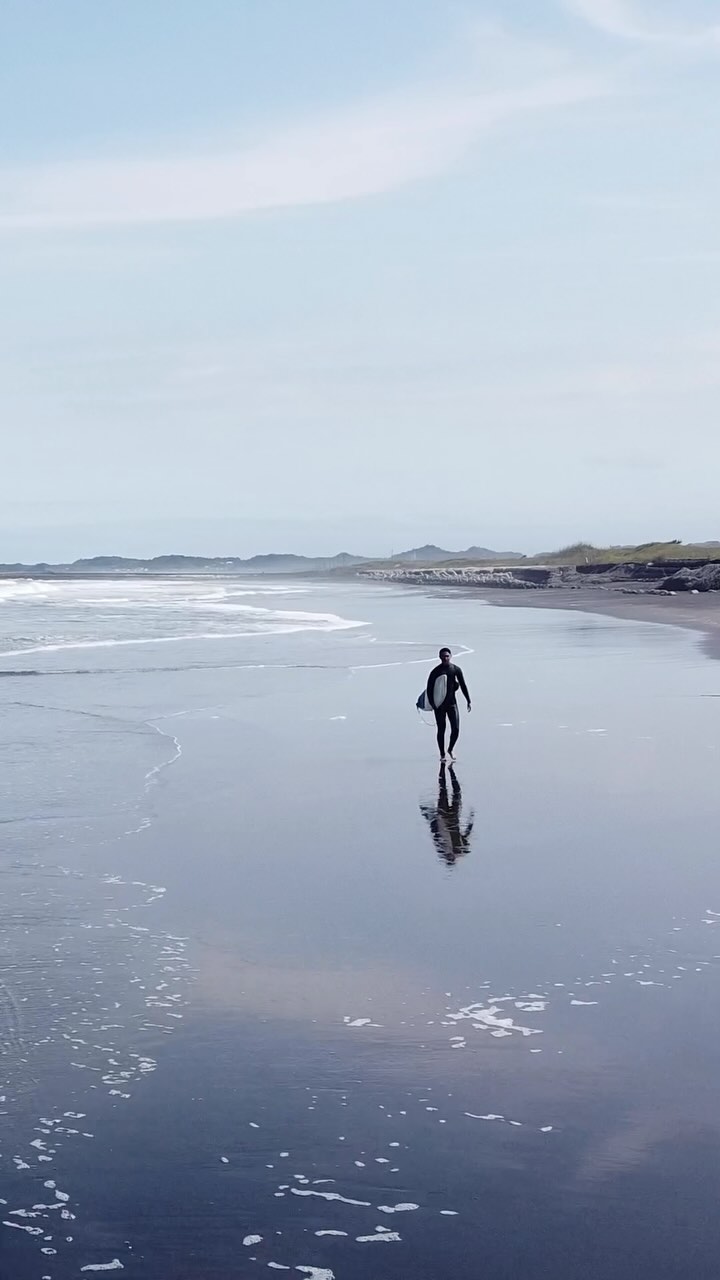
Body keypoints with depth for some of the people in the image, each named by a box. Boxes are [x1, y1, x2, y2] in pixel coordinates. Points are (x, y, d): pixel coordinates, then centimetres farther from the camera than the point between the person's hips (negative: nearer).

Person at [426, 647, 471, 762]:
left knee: (456, 729, -5)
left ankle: (450, 749, 19)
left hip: (452, 703, 2)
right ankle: (442, 754, 11)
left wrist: (468, 701, 8)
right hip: (439, 704, -2)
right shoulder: (436, 671, -4)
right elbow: (429, 689, -2)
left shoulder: (456, 669, 4)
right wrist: (432, 704, -11)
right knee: (441, 730, 1)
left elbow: (463, 686, 11)